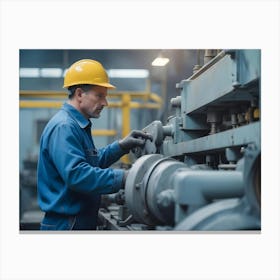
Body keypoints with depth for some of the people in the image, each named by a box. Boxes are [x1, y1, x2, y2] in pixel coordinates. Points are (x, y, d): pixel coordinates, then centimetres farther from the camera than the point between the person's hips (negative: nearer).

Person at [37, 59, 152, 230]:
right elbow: (76, 174, -30)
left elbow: (93, 162, 21)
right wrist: (123, 178, -31)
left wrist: (122, 146, 8)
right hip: (66, 224, -10)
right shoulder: (63, 127, -19)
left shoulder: (77, 125, 15)